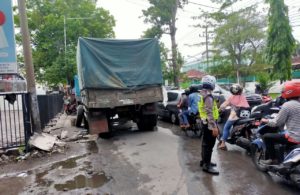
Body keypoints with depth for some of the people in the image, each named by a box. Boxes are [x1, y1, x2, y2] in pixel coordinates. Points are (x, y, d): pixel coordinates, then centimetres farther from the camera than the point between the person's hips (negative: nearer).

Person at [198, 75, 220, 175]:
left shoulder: (203, 94, 11)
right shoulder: (208, 96, -21)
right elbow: (209, 113, -26)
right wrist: (214, 126, -26)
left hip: (205, 122, 10)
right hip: (209, 124, -10)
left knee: (205, 143, 19)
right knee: (209, 145, -4)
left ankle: (204, 161, 31)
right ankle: (207, 165, 3)